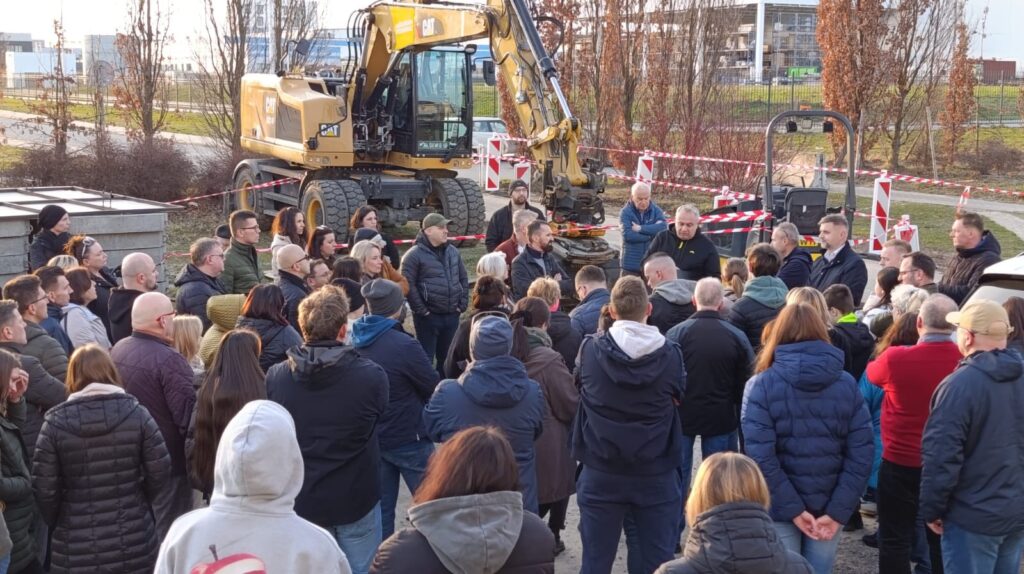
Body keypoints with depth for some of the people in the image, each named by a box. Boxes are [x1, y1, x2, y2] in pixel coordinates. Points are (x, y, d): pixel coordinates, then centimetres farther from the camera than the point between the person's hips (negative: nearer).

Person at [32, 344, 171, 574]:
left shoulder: (55, 422, -7)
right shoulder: (136, 413, -5)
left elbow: (44, 487, -6)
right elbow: (160, 473, -4)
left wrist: (56, 523, 13)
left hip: (76, 549, -1)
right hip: (134, 542, 1)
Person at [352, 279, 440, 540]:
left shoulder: (356, 342, -2)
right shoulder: (404, 346, -23)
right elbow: (434, 388, -13)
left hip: (371, 437, 7)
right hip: (408, 439, -6)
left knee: (381, 507, 14)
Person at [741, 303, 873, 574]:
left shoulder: (762, 385, -9)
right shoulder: (847, 384, 0)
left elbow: (760, 457, -17)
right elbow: (862, 453, -6)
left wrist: (793, 509, -12)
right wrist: (838, 511, -7)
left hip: (779, 509, -2)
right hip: (828, 508, 2)